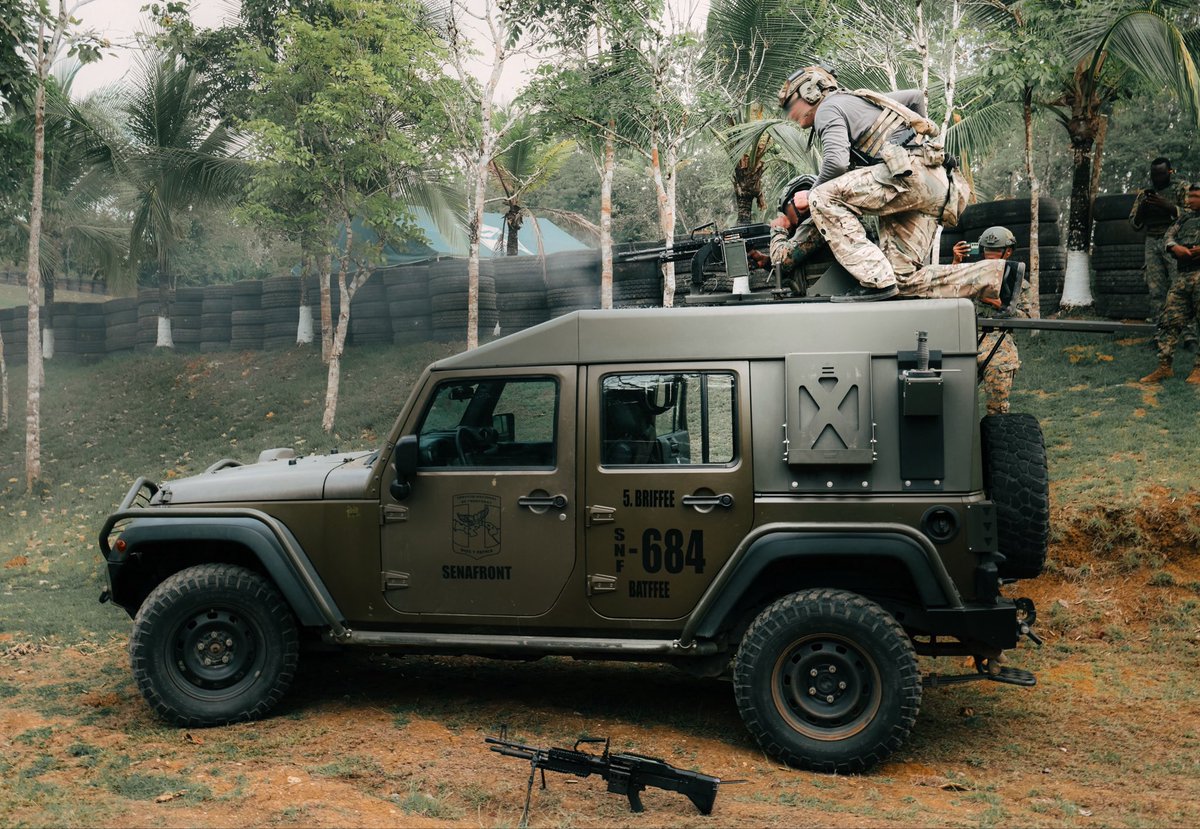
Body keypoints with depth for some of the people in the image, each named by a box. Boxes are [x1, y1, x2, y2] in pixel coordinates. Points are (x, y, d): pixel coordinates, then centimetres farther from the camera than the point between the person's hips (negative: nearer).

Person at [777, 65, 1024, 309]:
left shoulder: (828, 108, 4)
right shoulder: (860, 100, 33)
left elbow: (836, 162, -13)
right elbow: (914, 96, 44)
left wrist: (811, 195, 3)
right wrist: (916, 135, 50)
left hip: (911, 172, -9)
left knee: (824, 199, -15)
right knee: (905, 279, 1)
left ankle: (876, 280, -22)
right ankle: (999, 275, -3)